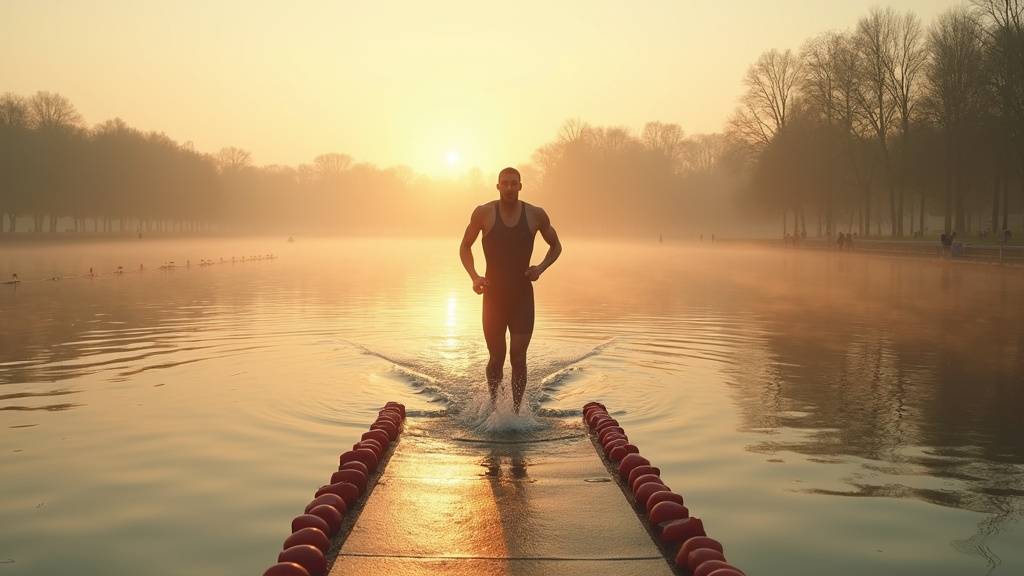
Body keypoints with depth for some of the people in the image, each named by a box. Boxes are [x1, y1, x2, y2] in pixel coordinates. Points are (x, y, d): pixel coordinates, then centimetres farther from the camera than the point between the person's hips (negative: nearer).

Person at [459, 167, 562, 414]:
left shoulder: (535, 215, 0)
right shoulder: (484, 213, -3)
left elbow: (556, 246, 14)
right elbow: (465, 247, 8)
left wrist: (540, 268, -5)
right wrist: (474, 276, -9)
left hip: (522, 295, 0)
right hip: (493, 294, 0)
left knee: (518, 357, -5)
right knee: (497, 358, 6)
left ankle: (516, 412, 5)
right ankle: (493, 405, 30)